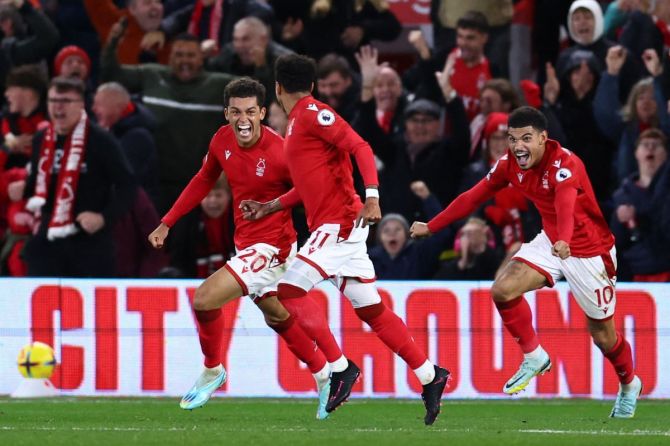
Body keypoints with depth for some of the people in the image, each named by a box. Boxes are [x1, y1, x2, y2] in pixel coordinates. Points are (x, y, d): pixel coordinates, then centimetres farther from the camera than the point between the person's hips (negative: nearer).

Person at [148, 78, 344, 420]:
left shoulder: (280, 153, -25)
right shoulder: (222, 140, -4)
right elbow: (204, 180, 12)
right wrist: (167, 223, 11)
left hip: (270, 247, -8)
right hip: (247, 245, 8)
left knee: (204, 299, -16)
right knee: (276, 317, 24)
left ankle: (212, 371, 9)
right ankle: (324, 374, 44)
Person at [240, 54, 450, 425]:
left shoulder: (312, 114, -9)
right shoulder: (298, 122, 19)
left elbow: (359, 147, -19)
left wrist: (371, 197, -29)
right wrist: (269, 207, 25)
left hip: (339, 223, -9)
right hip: (334, 226, 9)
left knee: (288, 293, -13)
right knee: (371, 309, 8)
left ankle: (340, 368, -11)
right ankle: (430, 377, 10)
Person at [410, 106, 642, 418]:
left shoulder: (564, 163, -30)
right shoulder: (510, 164, -8)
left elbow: (565, 202, -50)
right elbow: (474, 196, 4)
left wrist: (564, 241, -69)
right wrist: (431, 227, 6)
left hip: (590, 250, -6)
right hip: (551, 241, 6)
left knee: (602, 334, 4)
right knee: (503, 290, -17)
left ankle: (629, 385, 35)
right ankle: (534, 357, 6)